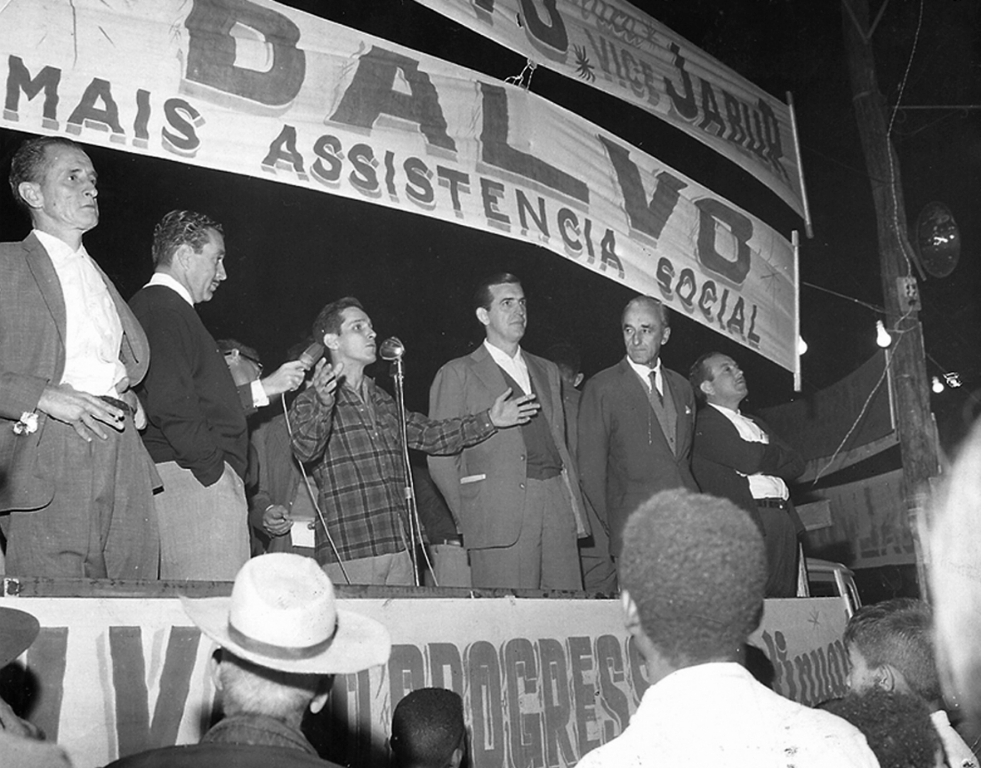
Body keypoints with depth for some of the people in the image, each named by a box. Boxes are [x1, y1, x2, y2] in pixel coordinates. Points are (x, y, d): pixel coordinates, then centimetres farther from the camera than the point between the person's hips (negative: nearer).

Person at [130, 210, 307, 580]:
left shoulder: (158, 306, 24)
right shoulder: (165, 309, -8)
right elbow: (169, 405, -20)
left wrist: (264, 389, 28)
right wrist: (216, 471, -16)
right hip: (196, 480, -11)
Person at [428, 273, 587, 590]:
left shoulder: (547, 371, 24)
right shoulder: (457, 374, 5)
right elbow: (441, 458, 2)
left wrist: (576, 510, 11)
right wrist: (469, 519, -2)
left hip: (558, 511, 5)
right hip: (500, 516, -5)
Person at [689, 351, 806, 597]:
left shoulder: (755, 424, 27)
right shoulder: (703, 423, 1)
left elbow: (796, 464, 17)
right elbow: (748, 459, -12)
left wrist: (762, 457, 1)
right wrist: (775, 453, 8)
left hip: (784, 521, 8)